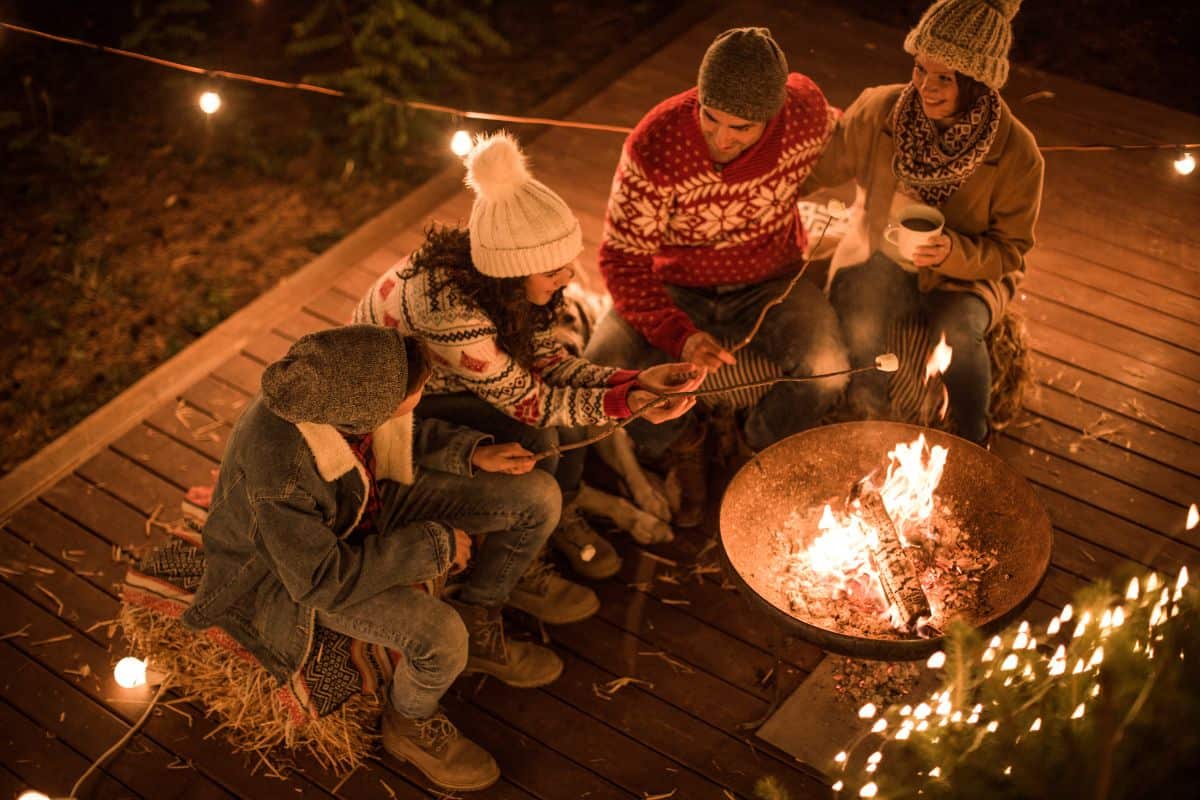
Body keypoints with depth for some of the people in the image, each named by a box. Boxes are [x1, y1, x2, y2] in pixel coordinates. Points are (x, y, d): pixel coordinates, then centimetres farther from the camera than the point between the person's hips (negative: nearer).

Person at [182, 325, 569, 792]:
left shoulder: (348, 375, -21)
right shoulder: (279, 465, -41)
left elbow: (401, 435, 3)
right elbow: (319, 579, -31)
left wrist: (474, 452, -11)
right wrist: (432, 544, -26)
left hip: (369, 503, 7)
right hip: (296, 560, -7)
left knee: (538, 497, -3)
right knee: (440, 637, -30)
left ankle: (478, 626, 19)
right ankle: (412, 726, 5)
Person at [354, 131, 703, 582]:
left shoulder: (509, 280, -19)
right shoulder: (450, 309, -40)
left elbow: (547, 362, -10)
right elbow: (526, 401, -28)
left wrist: (636, 381, -21)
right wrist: (623, 404, -31)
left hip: (447, 375, 7)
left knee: (564, 395, -14)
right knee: (536, 439, -24)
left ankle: (561, 516, 13)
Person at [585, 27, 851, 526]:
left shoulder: (806, 112, -20)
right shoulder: (656, 148, -28)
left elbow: (840, 139, 9)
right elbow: (623, 260, -23)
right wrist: (681, 337, -36)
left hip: (770, 285, 1)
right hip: (676, 288, -1)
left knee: (825, 371, -28)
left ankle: (764, 450, 7)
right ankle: (680, 444, 8)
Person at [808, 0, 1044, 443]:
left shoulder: (1016, 153, -18)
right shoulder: (877, 111, -14)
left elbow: (1010, 253, -10)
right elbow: (818, 167, 2)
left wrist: (953, 252, -30)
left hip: (966, 272, -1)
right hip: (880, 257, 2)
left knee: (958, 332, -33)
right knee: (857, 327, -29)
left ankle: (973, 443, -6)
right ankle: (868, 408, 5)